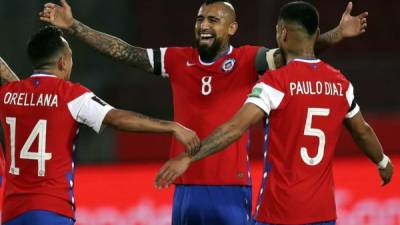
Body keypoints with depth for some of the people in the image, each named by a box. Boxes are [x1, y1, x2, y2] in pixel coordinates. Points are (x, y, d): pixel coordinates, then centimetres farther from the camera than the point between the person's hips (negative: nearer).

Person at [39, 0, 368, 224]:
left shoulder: (247, 61, -3)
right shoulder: (177, 60, 8)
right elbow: (122, 51, 11)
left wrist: (336, 35, -32)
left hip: (231, 190, -4)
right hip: (186, 188, 4)